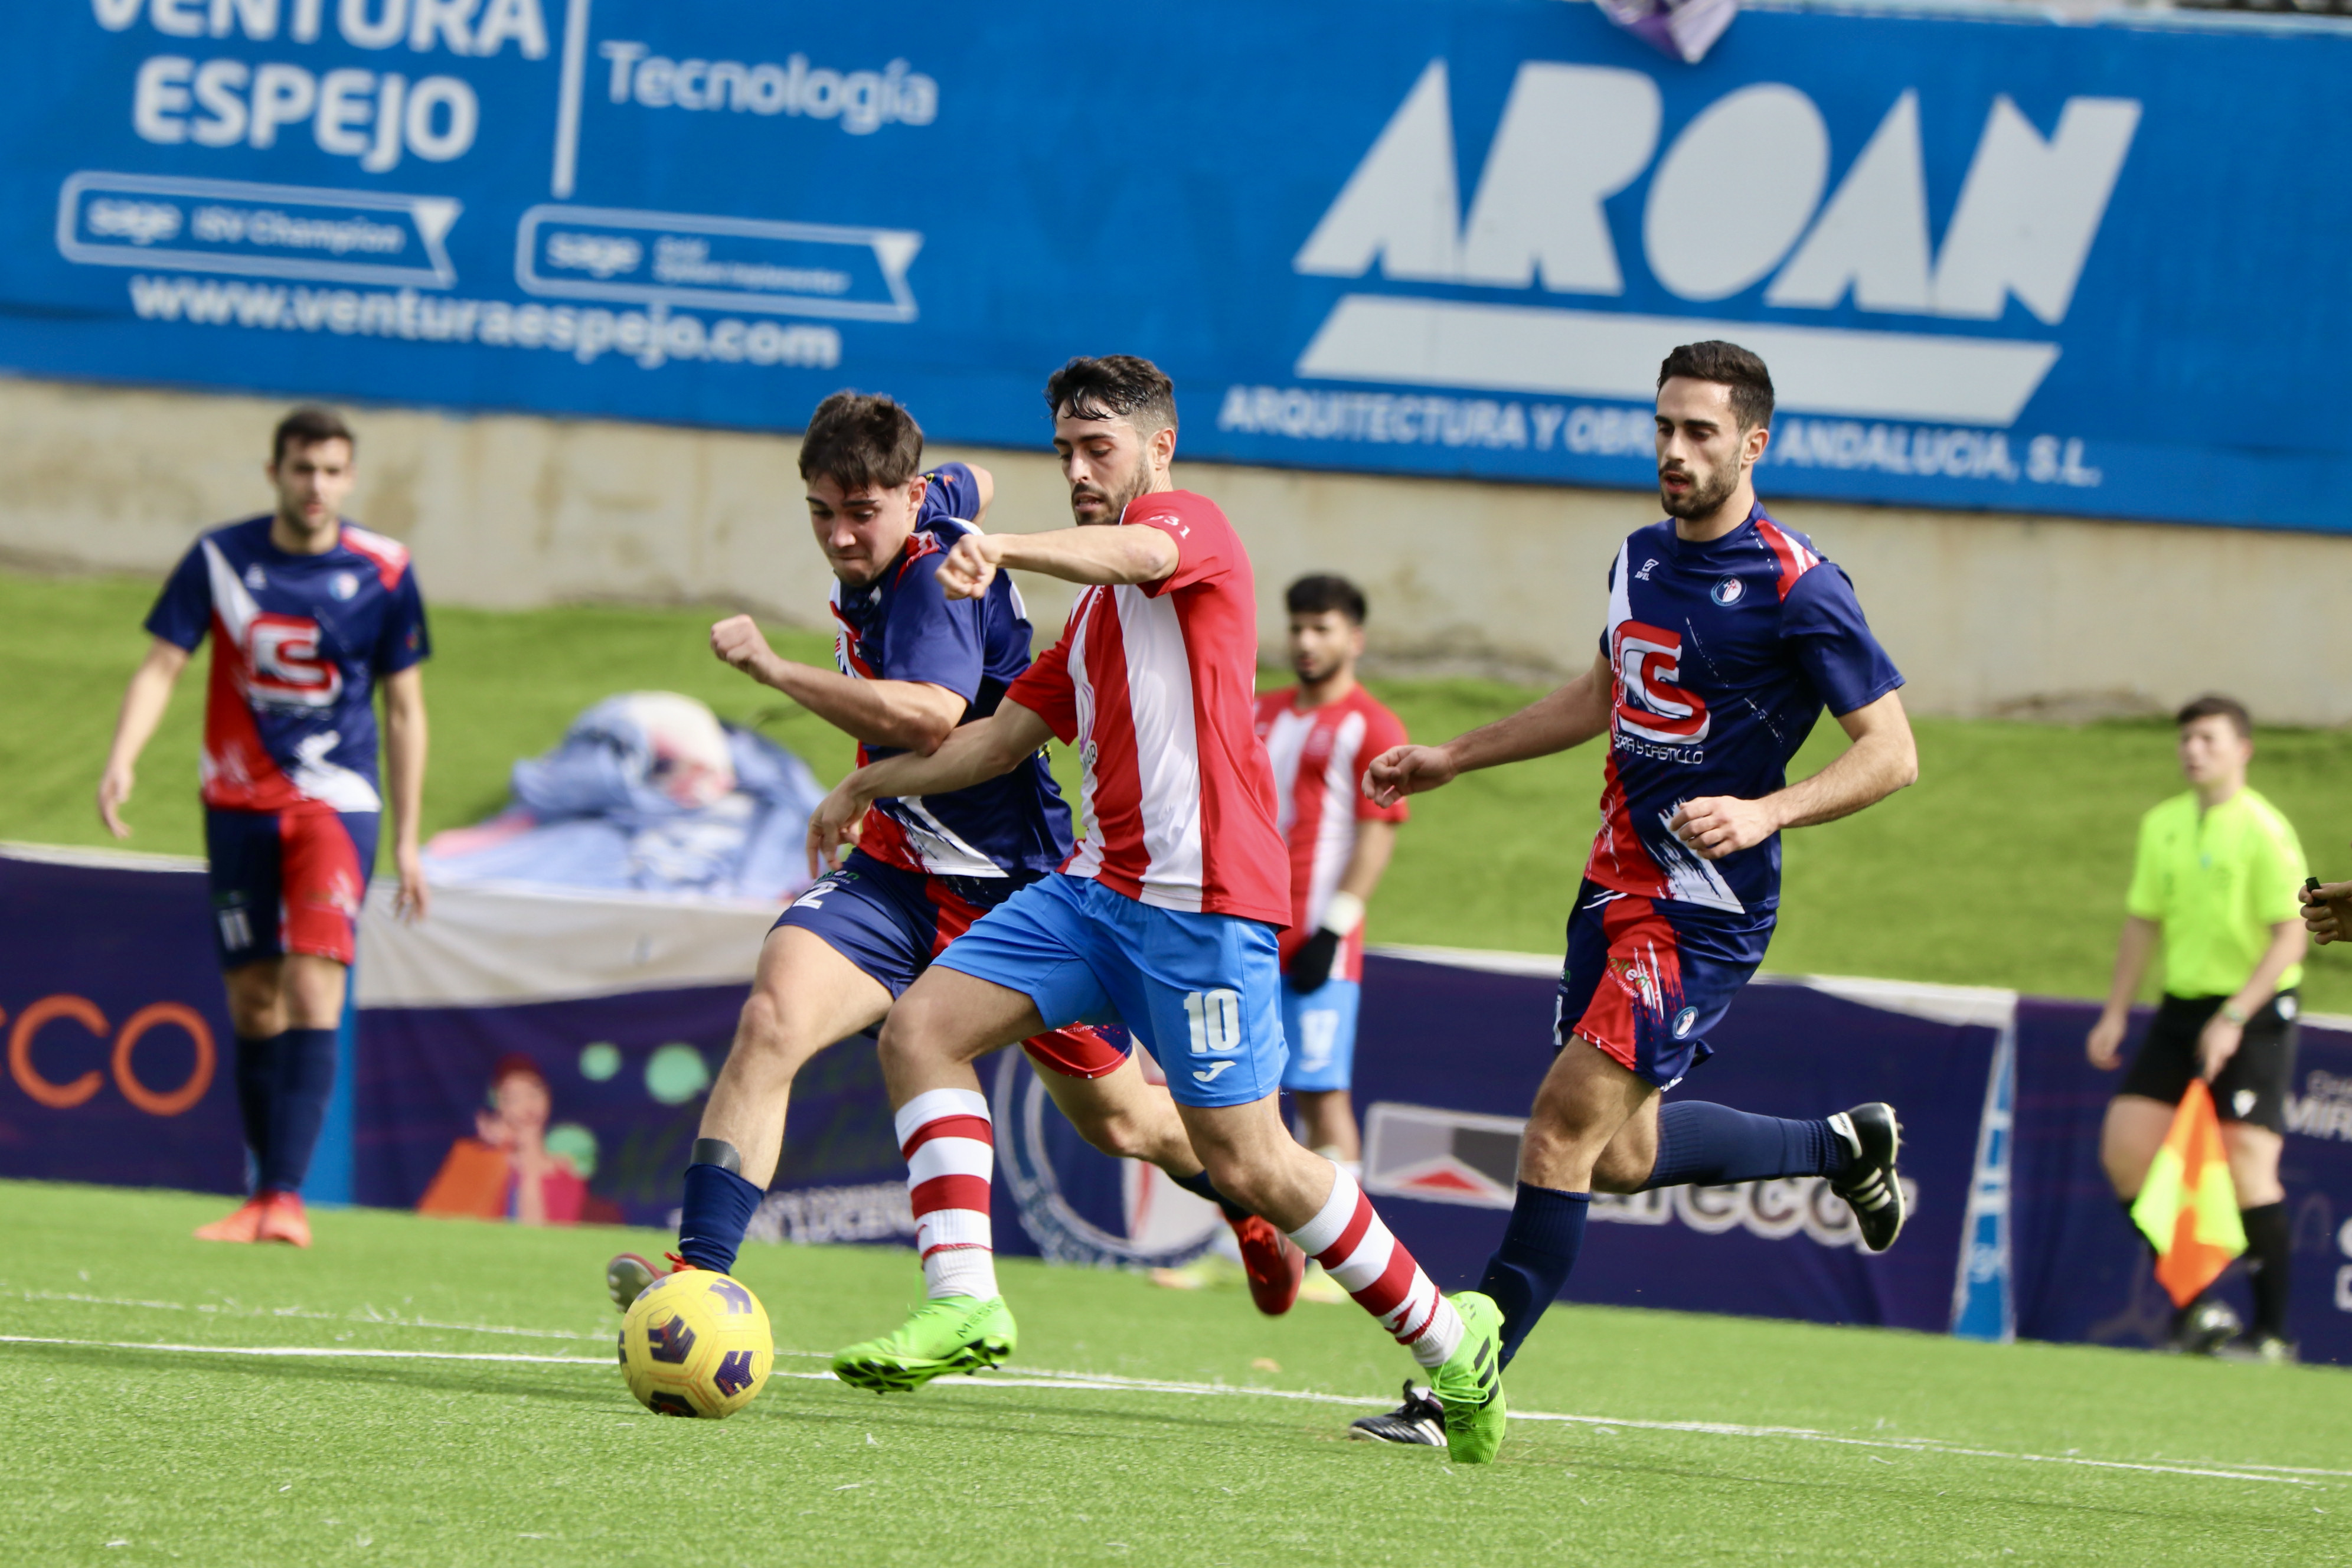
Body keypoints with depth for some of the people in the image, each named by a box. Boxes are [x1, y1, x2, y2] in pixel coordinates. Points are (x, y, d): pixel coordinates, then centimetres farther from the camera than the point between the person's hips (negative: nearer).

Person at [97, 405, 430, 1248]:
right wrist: (122, 759, -21)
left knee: (312, 989, -18)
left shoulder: (384, 573, -3)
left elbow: (405, 711, 4)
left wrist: (407, 841, 4)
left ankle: (286, 1194, -21)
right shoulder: (220, 559, -1)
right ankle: (265, 1190, 17)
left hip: (335, 802, -2)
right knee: (254, 1003, 5)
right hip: (238, 804, 2)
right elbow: (161, 666, -3)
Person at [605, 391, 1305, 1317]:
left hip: (1012, 883, -6)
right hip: (897, 869, 6)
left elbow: (931, 717, -46)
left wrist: (773, 668, -48)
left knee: (1116, 1119, 14)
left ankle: (1250, 1200, 47)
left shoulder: (935, 575, -26)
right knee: (771, 1020, -23)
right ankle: (699, 1278, -31)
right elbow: (973, 486, 25)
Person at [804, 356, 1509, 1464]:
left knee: (1249, 1166, -8)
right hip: (1097, 886, 9)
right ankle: (962, 1300, -16)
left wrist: (1001, 549, -46)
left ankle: (1448, 1337, 10)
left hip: (1203, 900, -9)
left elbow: (1132, 551, -27)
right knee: (920, 1027, -9)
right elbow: (1004, 737, 34)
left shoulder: (1192, 523, -2)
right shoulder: (1095, 611, 25)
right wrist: (868, 785, 30)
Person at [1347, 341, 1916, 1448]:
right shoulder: (1643, 556, 10)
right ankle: (1844, 1148, 37)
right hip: (1617, 887, 8)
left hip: (1706, 911, -8)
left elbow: (1892, 751, -15)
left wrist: (1763, 811, -28)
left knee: (1567, 1124, -15)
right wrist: (1450, 760, 27)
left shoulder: (1796, 589, -14)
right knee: (1623, 1156, 14)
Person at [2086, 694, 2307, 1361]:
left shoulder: (2264, 831, -12)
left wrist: (2233, 1019, -20)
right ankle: (2194, 1304, 8)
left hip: (2255, 1012, -7)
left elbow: (2291, 936, -14)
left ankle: (2273, 1331, -3)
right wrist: (2116, 1012, 14)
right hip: (2182, 1006, 7)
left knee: (2246, 1164, -12)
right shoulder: (2162, 825, 9)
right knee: (2125, 1147, -2)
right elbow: (2143, 923, 18)